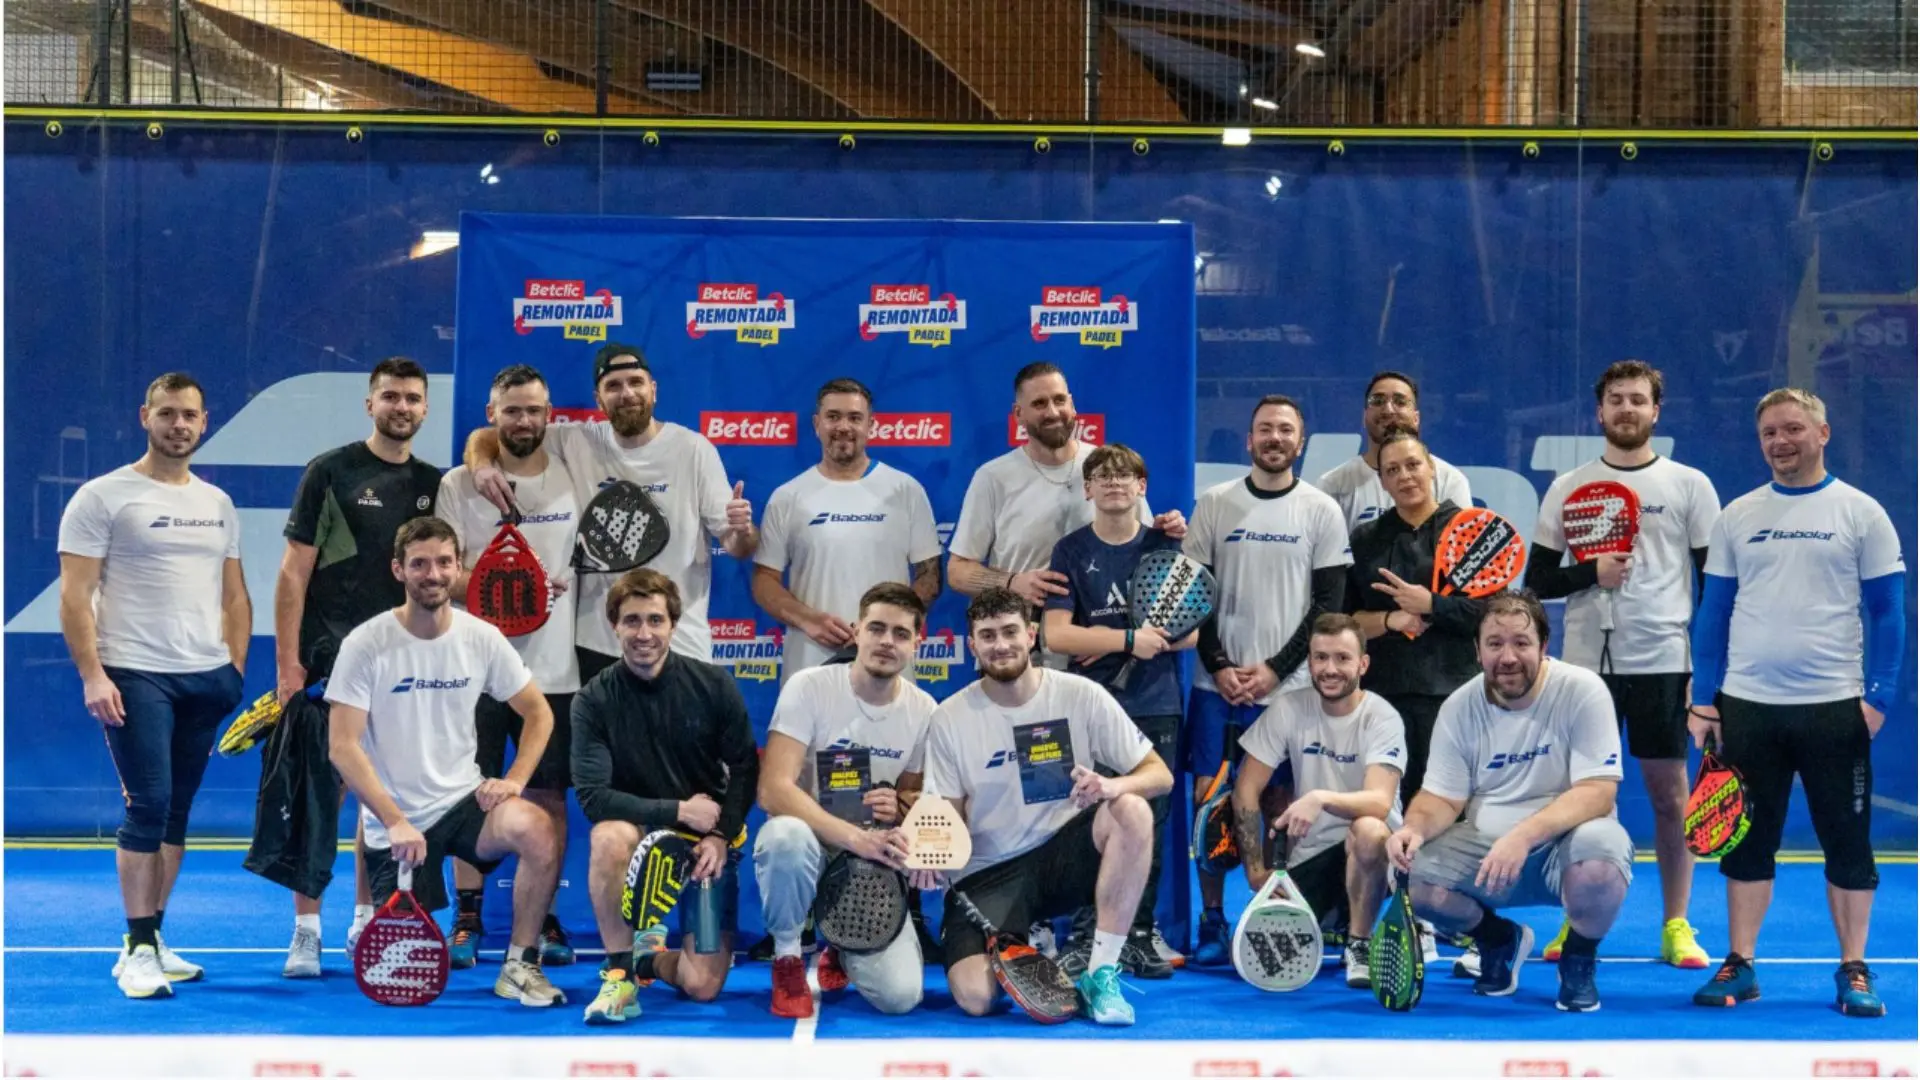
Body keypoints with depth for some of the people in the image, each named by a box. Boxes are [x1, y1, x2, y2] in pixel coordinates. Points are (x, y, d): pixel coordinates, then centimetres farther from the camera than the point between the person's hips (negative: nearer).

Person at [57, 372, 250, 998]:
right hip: (136, 676, -5)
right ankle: (137, 950, -2)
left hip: (207, 679, 5)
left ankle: (152, 938, 17)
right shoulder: (102, 497, -3)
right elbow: (75, 596, -7)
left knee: (177, 812, 8)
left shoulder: (219, 504, 14)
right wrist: (92, 676, -16)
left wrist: (235, 668, 8)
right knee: (148, 806, -10)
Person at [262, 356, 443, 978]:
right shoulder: (331, 472, -3)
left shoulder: (433, 485, 10)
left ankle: (366, 921, 21)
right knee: (317, 794, -5)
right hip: (327, 662, -4)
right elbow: (294, 572, -6)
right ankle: (306, 932, 3)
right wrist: (287, 662, -11)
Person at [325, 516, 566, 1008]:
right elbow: (343, 747, -13)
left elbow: (538, 713, 7)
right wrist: (395, 822, -21)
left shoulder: (481, 638, -2)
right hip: (396, 823, -2)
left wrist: (513, 781, -9)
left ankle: (519, 966, -13)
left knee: (537, 830, -31)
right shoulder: (365, 645, -11)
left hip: (464, 801, 2)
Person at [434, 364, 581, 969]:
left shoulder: (574, 479, 6)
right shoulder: (459, 484, 2)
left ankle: (544, 920, 15)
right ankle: (467, 920, 14)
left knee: (548, 796, 5)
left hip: (554, 668, 1)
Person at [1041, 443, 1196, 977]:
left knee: (1149, 822, 3)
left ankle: (1139, 935, 12)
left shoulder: (1166, 547, 8)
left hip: (1156, 708, 2)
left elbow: (1192, 632, 3)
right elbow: (1056, 634, -6)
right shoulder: (1071, 550, 3)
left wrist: (1106, 644, -9)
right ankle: (1086, 936, 4)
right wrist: (1131, 638, -12)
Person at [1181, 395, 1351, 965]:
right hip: (1217, 682, 1)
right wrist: (1219, 666, -6)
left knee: (1280, 801, 1)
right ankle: (1212, 920, 10)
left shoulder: (1322, 511, 3)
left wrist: (1274, 669, -8)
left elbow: (1328, 603, 0)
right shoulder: (1214, 504, 6)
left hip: (1288, 684, -1)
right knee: (1208, 795, 0)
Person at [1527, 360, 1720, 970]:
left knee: (1670, 794, 3)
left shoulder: (1690, 485, 4)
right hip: (1586, 662, 1)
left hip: (1663, 663, -1)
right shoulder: (1567, 488, 7)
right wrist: (1591, 572, -12)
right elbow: (1537, 581, 6)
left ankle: (1675, 926, 13)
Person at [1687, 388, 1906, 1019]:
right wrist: (1703, 699, 3)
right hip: (1746, 705, 2)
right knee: (1747, 842, 8)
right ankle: (1739, 966, 16)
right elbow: (1713, 611, 9)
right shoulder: (1737, 516, 8)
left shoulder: (1861, 513, 1)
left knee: (1847, 844, 4)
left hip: (1835, 706, -2)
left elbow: (1887, 612, 1)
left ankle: (1853, 972, 15)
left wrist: (1878, 696, -8)